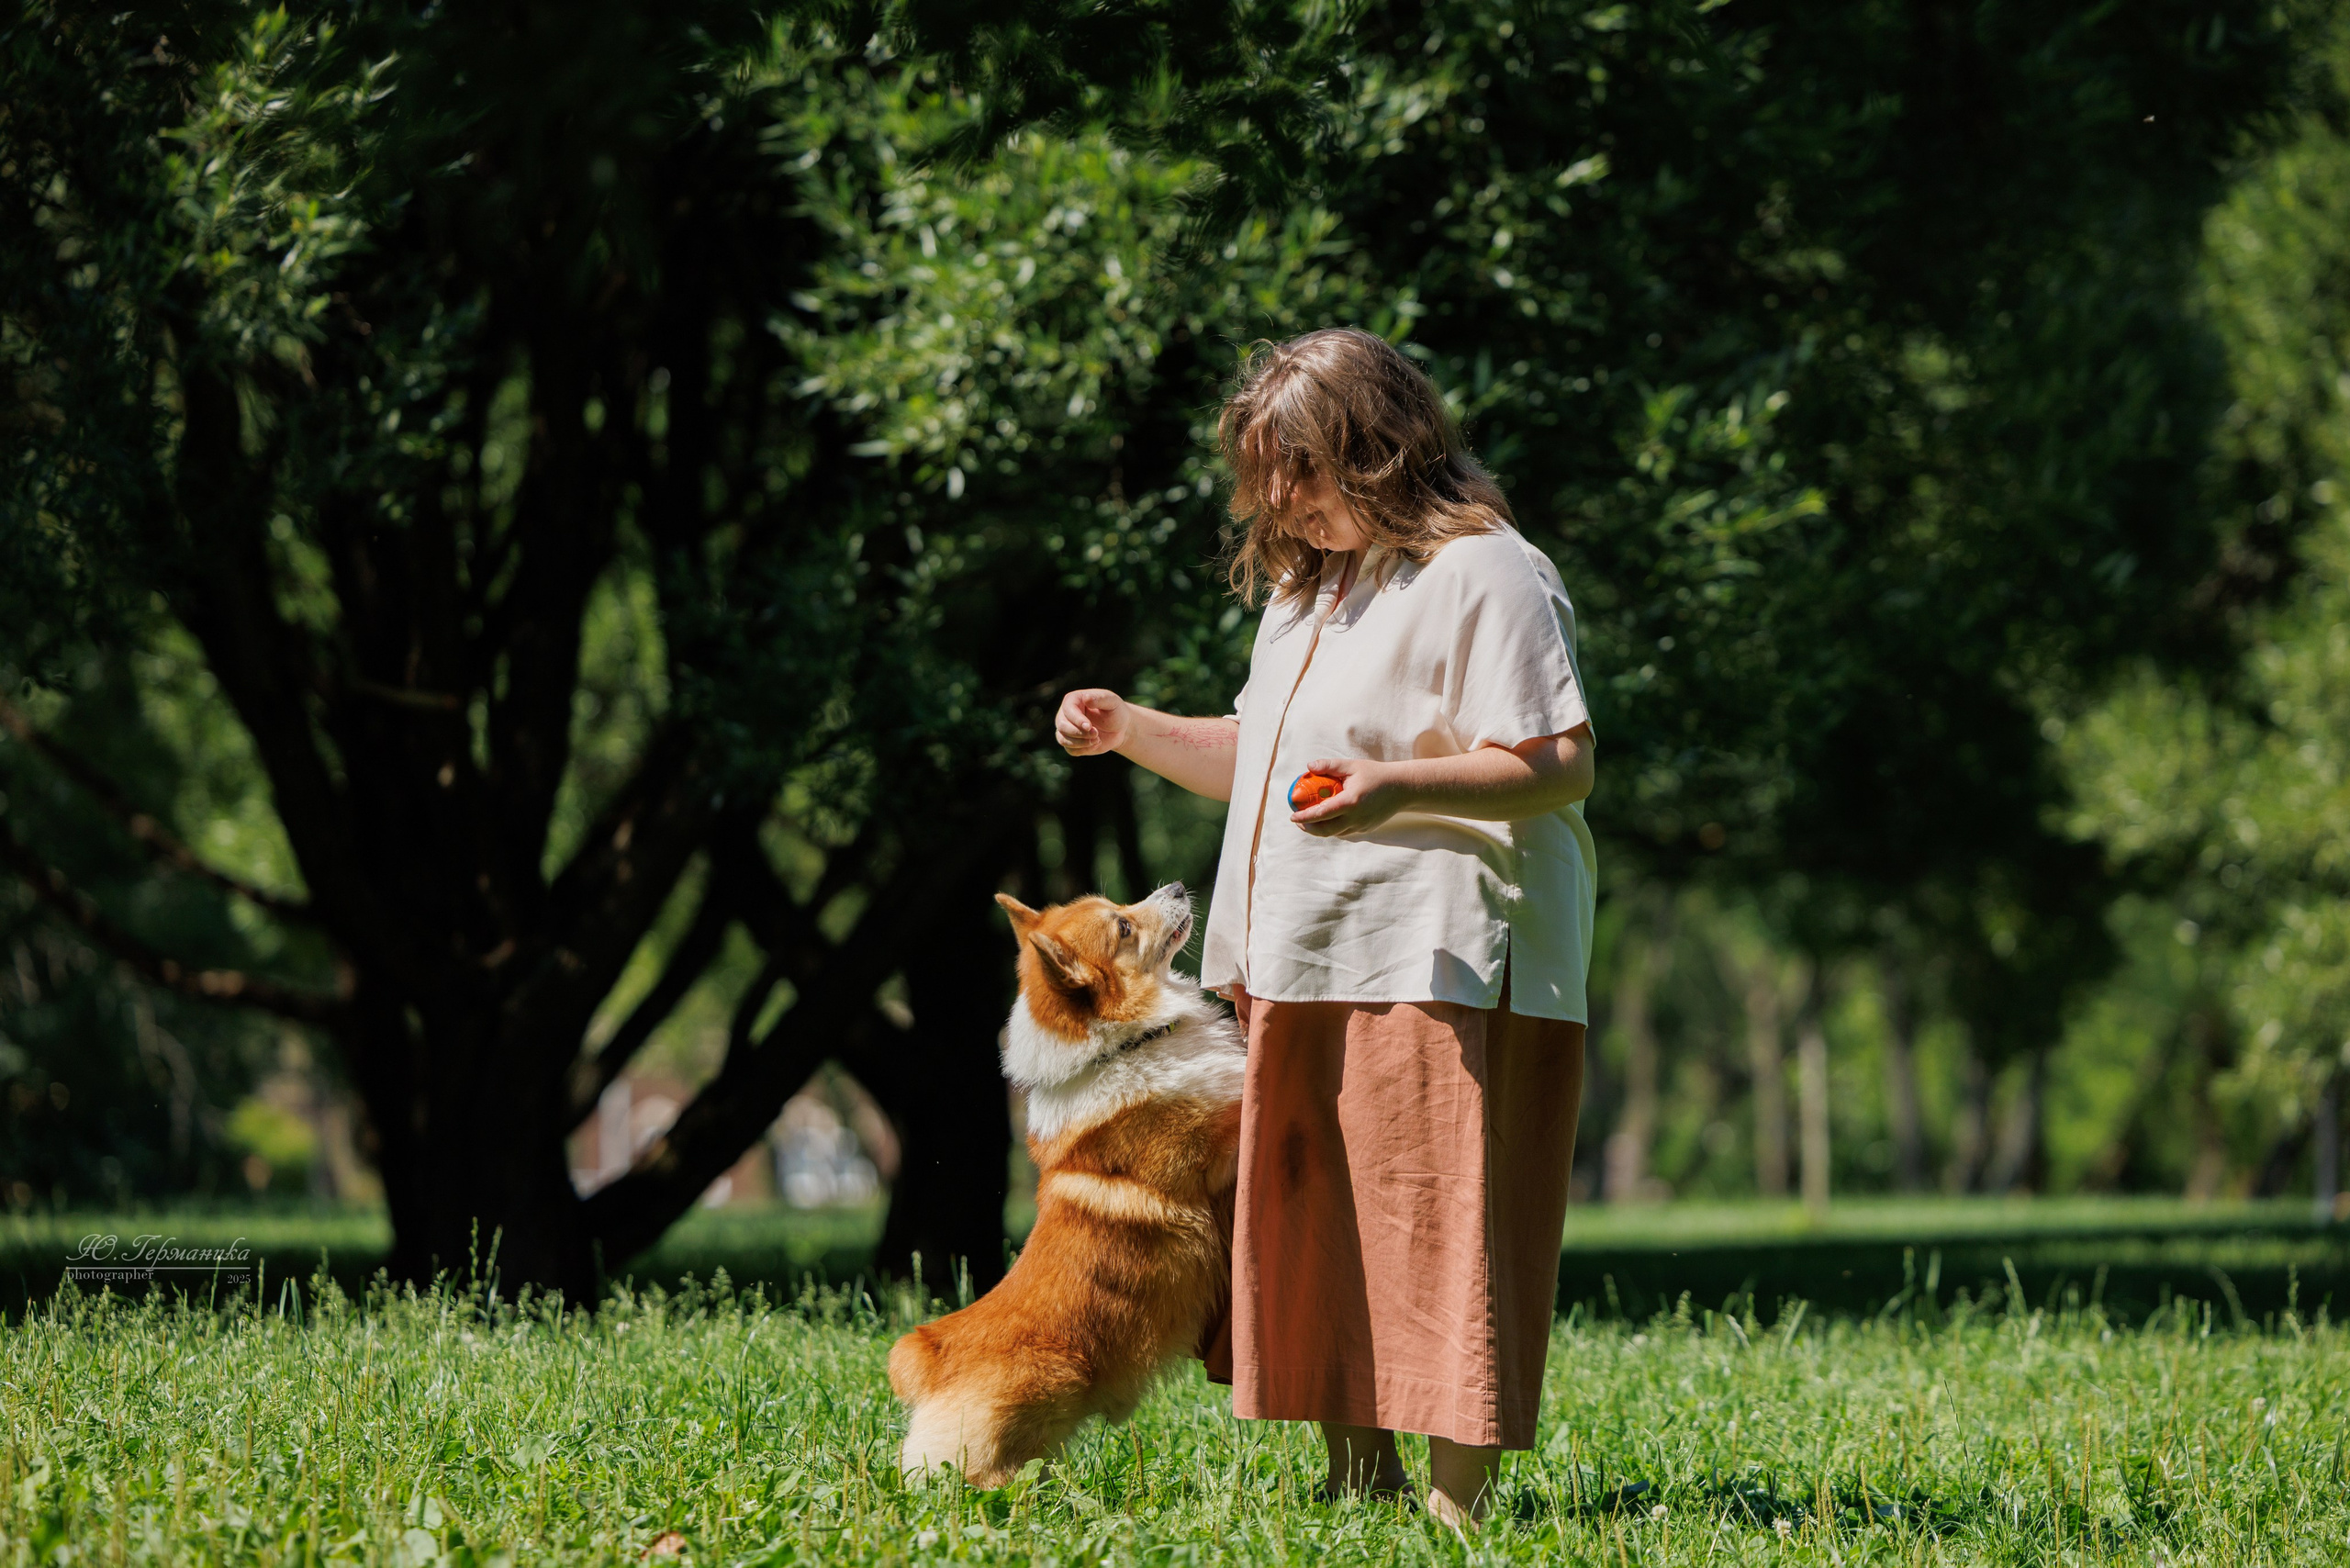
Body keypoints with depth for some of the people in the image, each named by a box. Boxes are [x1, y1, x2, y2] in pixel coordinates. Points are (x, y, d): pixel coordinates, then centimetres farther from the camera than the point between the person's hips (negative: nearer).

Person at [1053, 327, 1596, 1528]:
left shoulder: (1482, 574, -9)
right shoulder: (1306, 585, 21)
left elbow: (1561, 765, -15)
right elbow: (1261, 760, 30)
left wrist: (1397, 785, -28)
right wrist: (1132, 732, 15)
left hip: (1438, 968, -9)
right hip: (1298, 975, 9)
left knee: (1434, 1235, -9)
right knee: (1318, 1236, 10)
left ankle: (1457, 1503, -7)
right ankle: (1360, 1483, 18)